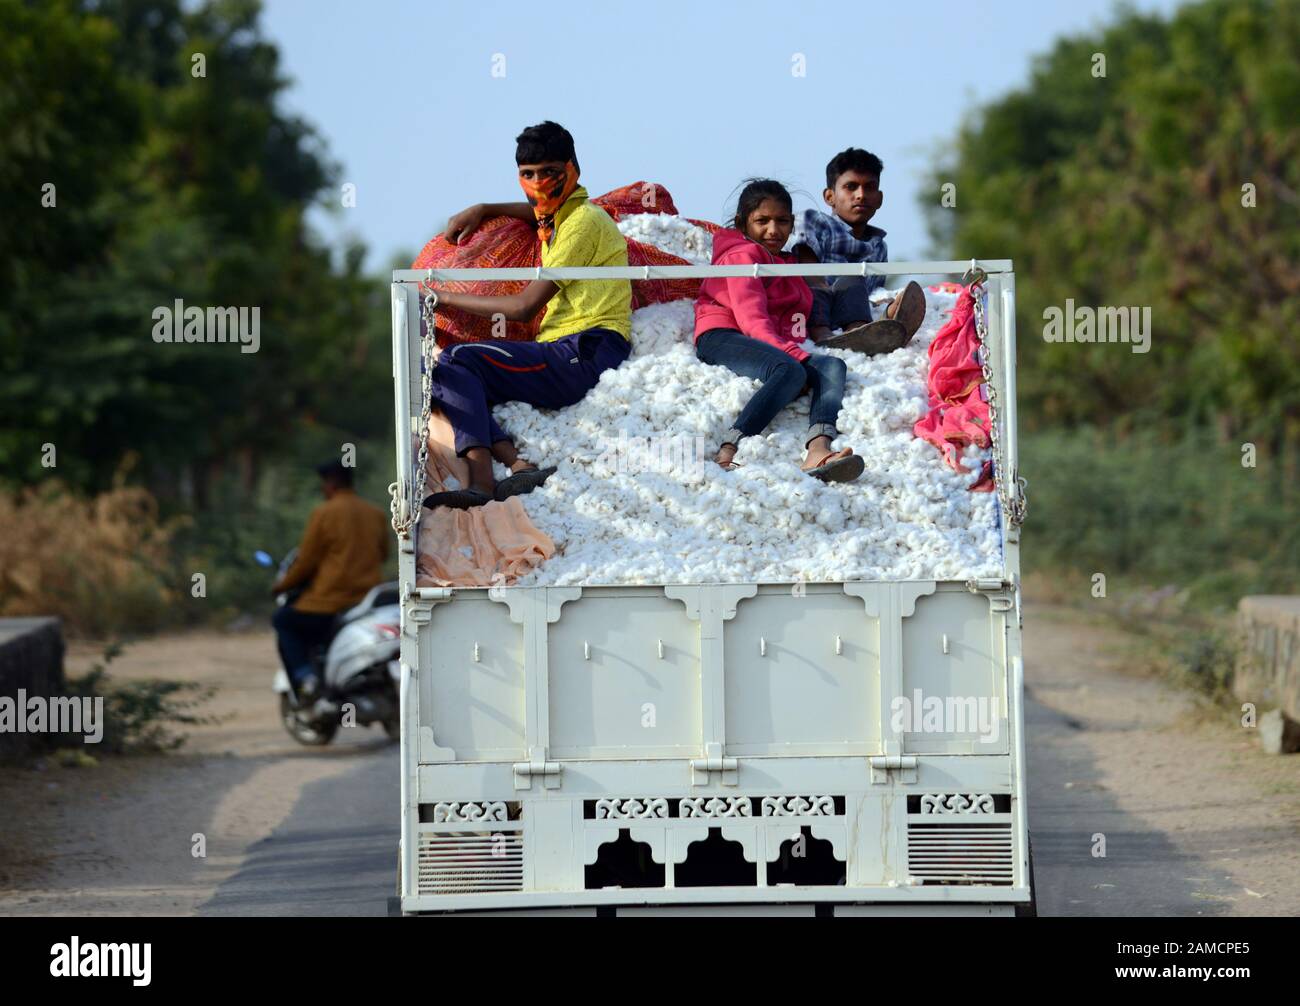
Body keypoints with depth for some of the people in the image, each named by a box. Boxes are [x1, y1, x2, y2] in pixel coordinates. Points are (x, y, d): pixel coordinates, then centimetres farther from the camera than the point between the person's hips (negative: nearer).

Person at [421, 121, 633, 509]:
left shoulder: (584, 221, -8)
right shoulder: (561, 217, 22)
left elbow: (524, 307, -12)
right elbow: (539, 211, 51)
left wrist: (448, 298, -3)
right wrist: (482, 210, 31)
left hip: (585, 356, -10)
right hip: (564, 356, 10)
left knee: (456, 362, -22)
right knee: (444, 380, -2)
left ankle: (483, 478, -41)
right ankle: (516, 465, -26)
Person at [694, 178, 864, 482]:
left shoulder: (784, 265, 33)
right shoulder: (743, 256, 5)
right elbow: (752, 319, -10)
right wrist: (792, 353, -23)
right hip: (721, 337, -7)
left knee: (833, 366, -21)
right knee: (791, 371, -36)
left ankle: (817, 452, -52)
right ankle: (727, 454, -53)